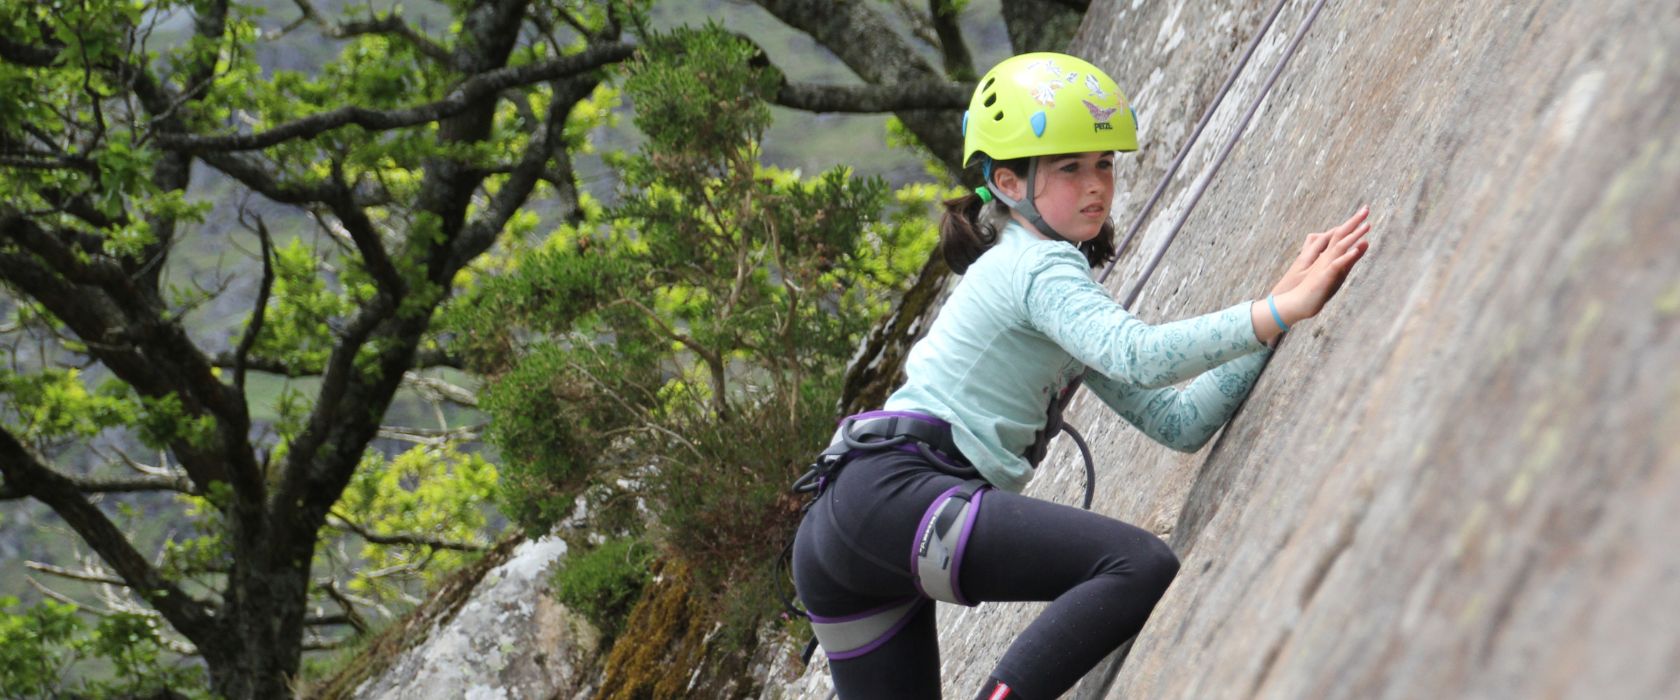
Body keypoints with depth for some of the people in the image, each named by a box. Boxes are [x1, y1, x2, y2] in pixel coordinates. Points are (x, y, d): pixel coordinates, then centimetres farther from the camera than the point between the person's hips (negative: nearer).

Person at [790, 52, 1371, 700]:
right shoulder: (1039, 267, -2)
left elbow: (1178, 423, 18)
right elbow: (1134, 354, -23)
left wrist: (1279, 304, 11)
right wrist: (1286, 309, -25)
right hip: (890, 493, -11)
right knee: (1142, 568, -24)